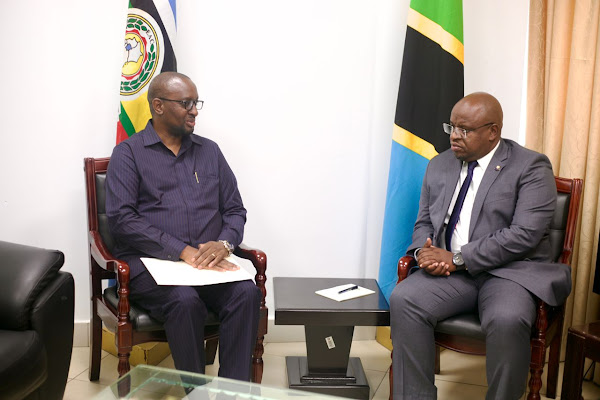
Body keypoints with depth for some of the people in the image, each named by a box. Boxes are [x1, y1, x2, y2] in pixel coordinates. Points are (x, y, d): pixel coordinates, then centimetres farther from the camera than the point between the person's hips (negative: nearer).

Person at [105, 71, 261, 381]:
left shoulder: (209, 151, 17)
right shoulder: (128, 154, 4)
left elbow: (235, 209, 16)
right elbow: (121, 218, -9)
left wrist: (224, 243, -8)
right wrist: (183, 251, -18)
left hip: (208, 260, 4)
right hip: (149, 263, -3)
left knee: (247, 292, -26)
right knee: (185, 300, -34)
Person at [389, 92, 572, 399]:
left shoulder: (531, 167, -4)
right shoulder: (439, 165, 15)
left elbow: (524, 234, -15)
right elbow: (424, 223, 18)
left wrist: (457, 258, -18)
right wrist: (424, 252, -6)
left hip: (510, 271, -4)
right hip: (450, 270, 5)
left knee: (507, 320, -36)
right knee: (403, 299, -23)